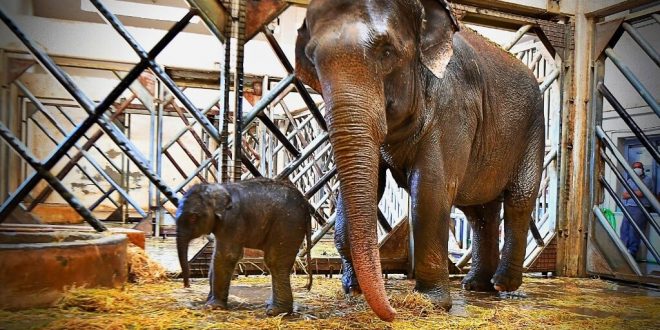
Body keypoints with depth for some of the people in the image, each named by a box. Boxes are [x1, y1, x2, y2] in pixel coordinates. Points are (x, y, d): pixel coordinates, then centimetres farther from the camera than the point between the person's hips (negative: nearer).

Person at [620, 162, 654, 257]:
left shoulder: (647, 179, 7)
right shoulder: (629, 181, 22)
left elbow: (641, 193, -6)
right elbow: (624, 195, 13)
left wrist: (629, 194, 6)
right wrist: (635, 193, 0)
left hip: (640, 208, -5)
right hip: (628, 207, 5)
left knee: (634, 229, -13)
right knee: (624, 229, -6)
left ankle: (632, 251, -10)